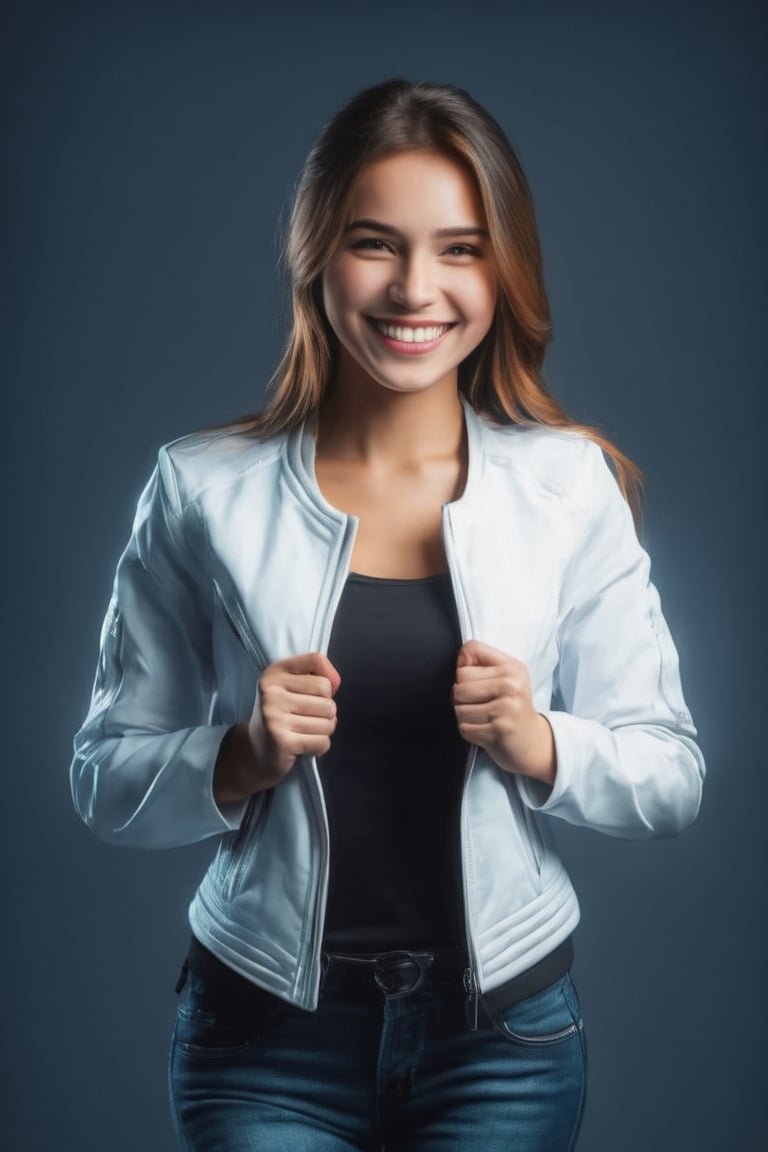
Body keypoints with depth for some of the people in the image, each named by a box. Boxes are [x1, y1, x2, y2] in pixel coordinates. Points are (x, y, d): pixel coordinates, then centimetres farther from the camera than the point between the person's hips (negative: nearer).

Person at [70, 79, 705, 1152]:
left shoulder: (571, 486, -5)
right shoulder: (204, 491, -6)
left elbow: (672, 780, -2)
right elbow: (105, 781, -1)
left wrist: (533, 741, -20)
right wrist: (244, 758, -19)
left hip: (504, 1026, 1)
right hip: (266, 1028, -1)